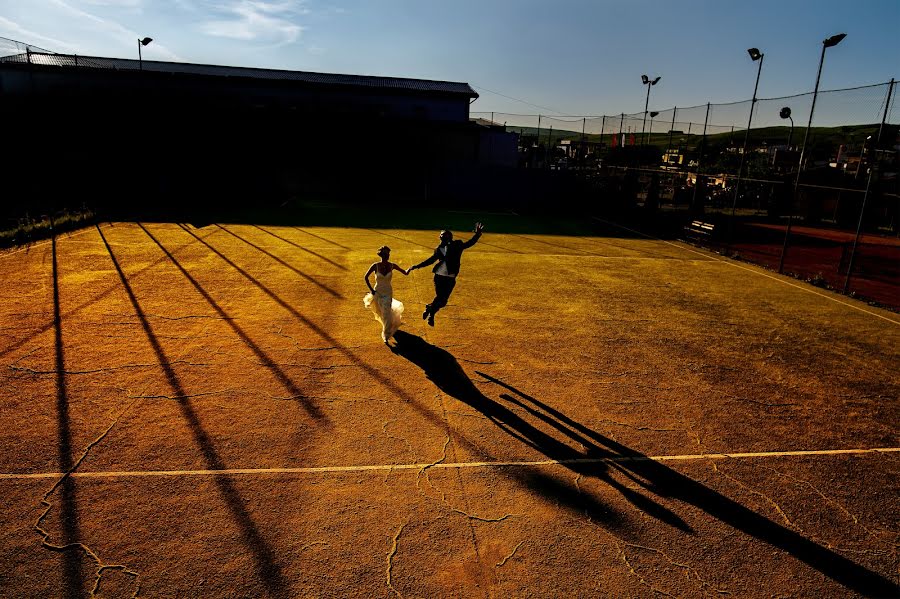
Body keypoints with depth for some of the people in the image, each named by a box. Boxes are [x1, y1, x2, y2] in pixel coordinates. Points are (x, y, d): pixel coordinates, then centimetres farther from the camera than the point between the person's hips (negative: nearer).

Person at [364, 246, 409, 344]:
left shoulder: (392, 265, -10)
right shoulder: (376, 266, -14)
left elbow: (405, 273, 1)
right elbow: (366, 277, -4)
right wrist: (371, 290, -8)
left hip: (388, 293, 0)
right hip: (377, 292, 0)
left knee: (387, 314, -8)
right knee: (382, 313, 15)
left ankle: (386, 336, 9)